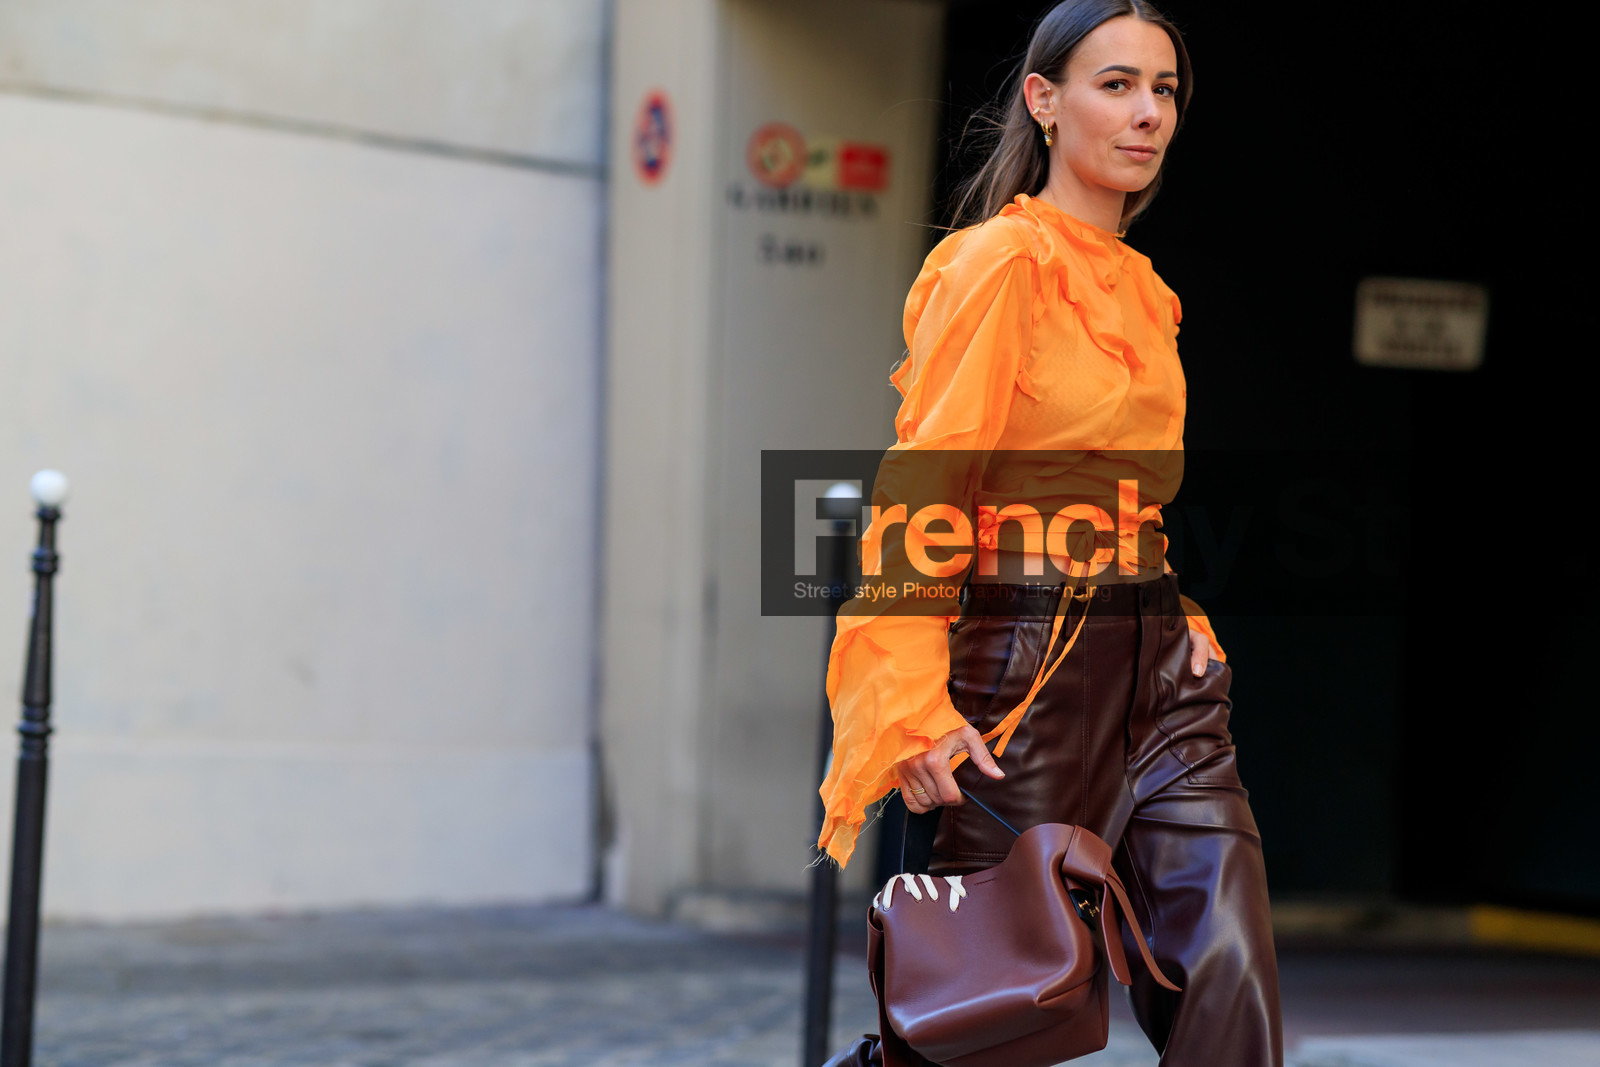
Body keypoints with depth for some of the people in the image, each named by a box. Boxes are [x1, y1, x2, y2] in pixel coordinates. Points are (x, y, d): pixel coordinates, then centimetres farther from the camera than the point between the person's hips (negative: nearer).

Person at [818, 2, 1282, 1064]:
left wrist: (1175, 619, 10)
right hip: (1025, 673, -7)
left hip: (1158, 672, 7)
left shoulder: (1143, 290, 16)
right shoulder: (1002, 263, -8)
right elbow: (924, 489, -12)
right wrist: (914, 704, -18)